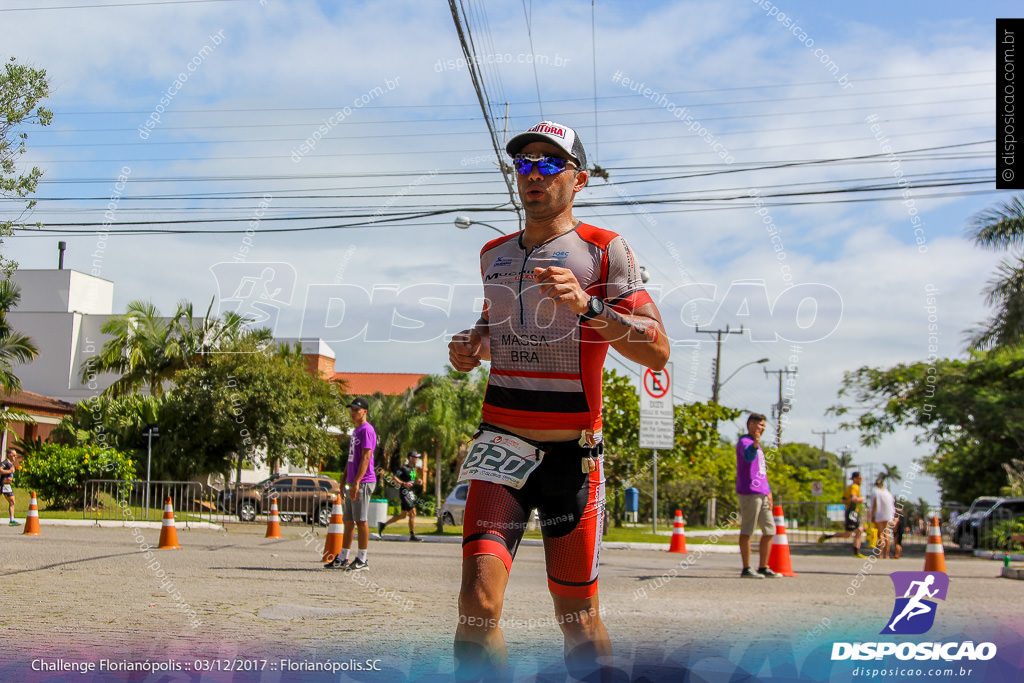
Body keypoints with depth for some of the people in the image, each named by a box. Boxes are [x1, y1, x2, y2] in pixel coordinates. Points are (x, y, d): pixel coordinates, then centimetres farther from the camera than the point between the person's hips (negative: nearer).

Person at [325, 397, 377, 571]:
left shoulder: (367, 430, -10)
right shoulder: (355, 431, 20)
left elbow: (366, 457, -18)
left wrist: (357, 482, -23)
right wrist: (343, 481, 21)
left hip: (363, 483, -10)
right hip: (352, 483, 10)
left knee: (361, 520, -6)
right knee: (348, 521, 12)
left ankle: (362, 560, -2)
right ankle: (342, 558, 17)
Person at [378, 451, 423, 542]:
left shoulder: (413, 469, 15)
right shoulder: (403, 468, -11)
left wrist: (417, 481, 6)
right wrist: (403, 483, -27)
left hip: (410, 493, 9)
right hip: (404, 493, -9)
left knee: (404, 514, 12)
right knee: (412, 513, -9)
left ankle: (383, 524, 22)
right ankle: (412, 535, -2)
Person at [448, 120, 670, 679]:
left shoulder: (604, 250, -1)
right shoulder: (494, 254, 13)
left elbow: (657, 351, -9)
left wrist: (588, 306, -23)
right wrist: (472, 345, 7)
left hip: (572, 454, -2)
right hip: (501, 444, 3)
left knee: (578, 618, 6)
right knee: (477, 606, -14)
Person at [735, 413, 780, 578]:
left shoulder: (756, 444, 24)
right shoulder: (744, 441, -6)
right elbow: (748, 457, -29)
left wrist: (768, 492, 21)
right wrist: (755, 444, -49)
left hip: (762, 493, 10)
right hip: (749, 492, -10)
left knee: (770, 530, 10)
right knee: (747, 530, -6)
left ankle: (763, 568, 16)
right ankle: (746, 569, -4)